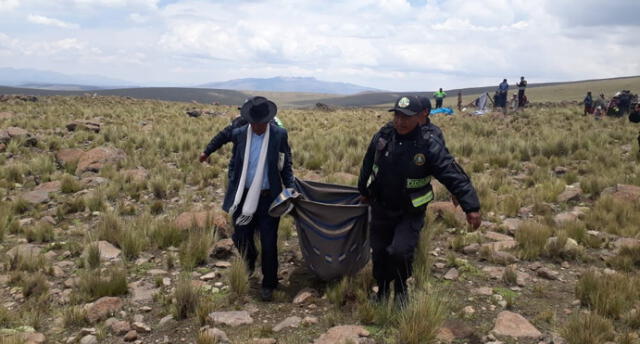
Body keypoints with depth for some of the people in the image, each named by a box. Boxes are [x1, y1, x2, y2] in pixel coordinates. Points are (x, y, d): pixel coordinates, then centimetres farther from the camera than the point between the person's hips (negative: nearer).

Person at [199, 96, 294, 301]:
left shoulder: (280, 135, -6)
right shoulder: (239, 134, -1)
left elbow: (286, 166, 2)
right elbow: (234, 164, 11)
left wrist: (289, 191, -4)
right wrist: (228, 182, 3)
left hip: (269, 198, -2)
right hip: (244, 196, 2)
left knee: (269, 243, 1)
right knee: (241, 237, 10)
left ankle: (268, 285, 19)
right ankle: (249, 263, 45)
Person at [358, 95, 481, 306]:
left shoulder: (430, 146, -18)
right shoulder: (381, 138, -6)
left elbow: (455, 176, -21)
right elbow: (367, 167, 12)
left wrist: (471, 207, -29)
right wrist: (363, 191, 24)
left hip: (410, 214, -4)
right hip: (380, 210, 4)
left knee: (400, 252, -19)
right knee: (379, 254, 12)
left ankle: (401, 288, 14)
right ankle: (382, 290, 40)